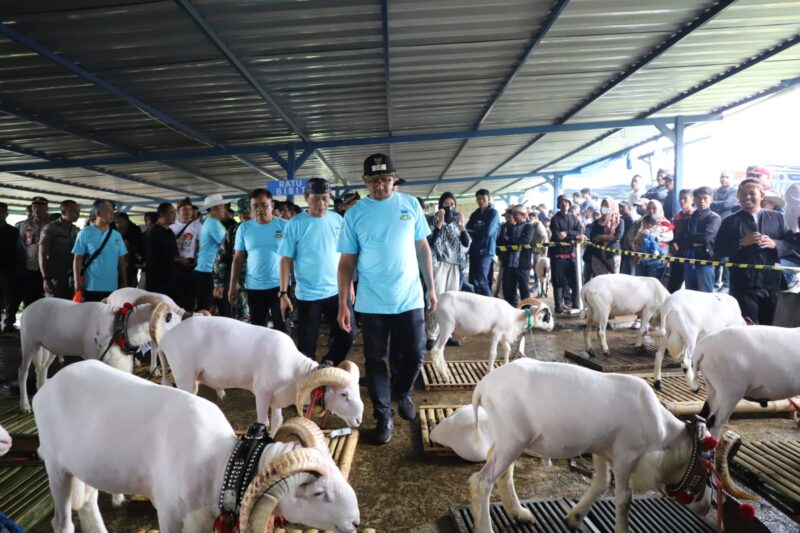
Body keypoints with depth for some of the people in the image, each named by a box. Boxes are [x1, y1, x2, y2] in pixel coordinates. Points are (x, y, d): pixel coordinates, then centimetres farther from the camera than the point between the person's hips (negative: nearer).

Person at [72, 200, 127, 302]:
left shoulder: (116, 235, 8)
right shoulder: (85, 233, -2)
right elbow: (77, 259, -1)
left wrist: (123, 283, 9)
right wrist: (77, 282, -7)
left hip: (113, 287, 3)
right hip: (91, 287, -3)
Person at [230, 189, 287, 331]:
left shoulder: (284, 226, -4)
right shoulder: (244, 228, 3)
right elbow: (238, 258, 6)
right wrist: (233, 285, 4)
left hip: (279, 285, -2)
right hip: (253, 287, 2)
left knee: (281, 327, 5)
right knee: (257, 327, 13)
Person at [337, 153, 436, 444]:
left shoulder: (410, 204, 2)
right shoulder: (354, 214, -2)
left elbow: (422, 247, 9)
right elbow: (347, 261, -1)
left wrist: (431, 286, 7)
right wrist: (343, 304, -5)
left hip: (410, 298, 1)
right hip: (371, 303, -1)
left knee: (414, 355, 8)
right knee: (375, 360, 7)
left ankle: (402, 393, 38)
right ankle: (383, 416, 23)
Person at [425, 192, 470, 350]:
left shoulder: (457, 221, 13)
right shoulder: (432, 220, 1)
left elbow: (466, 243, 6)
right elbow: (430, 242, -12)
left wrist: (461, 225, -7)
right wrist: (439, 223, -17)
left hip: (455, 264, 5)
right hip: (438, 263, -5)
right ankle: (430, 337, -9)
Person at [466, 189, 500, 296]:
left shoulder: (493, 213, -2)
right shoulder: (475, 214, 17)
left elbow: (487, 232, -13)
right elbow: (468, 230, 8)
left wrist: (473, 232, -1)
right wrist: (478, 233, -11)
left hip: (486, 251, -7)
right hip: (474, 250, 7)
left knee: (480, 282, -13)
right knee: (472, 282, 6)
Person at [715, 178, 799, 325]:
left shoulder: (776, 218, 10)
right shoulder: (731, 221, 2)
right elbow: (718, 251, -3)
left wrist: (775, 244, -12)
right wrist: (741, 242, -16)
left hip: (771, 284, 3)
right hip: (744, 285, -3)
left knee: (768, 327, 14)